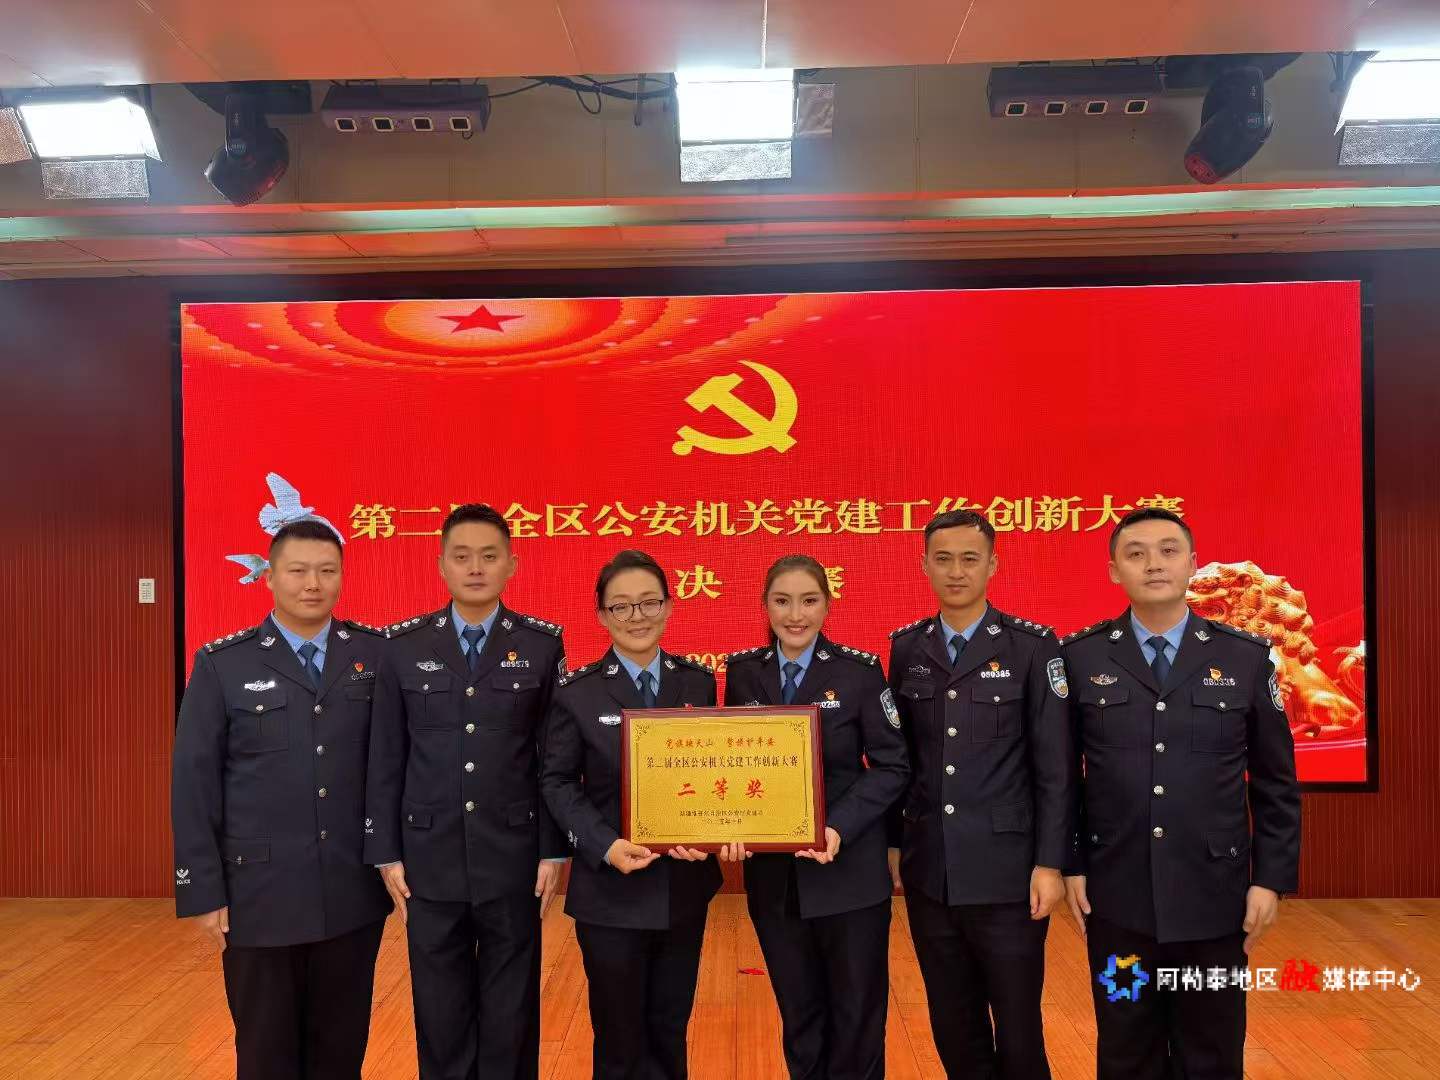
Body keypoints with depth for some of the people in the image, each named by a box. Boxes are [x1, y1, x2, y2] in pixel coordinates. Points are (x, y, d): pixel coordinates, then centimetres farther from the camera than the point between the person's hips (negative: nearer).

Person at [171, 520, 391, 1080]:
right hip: (260, 894, -1)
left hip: (354, 892, 1)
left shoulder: (377, 653, 0)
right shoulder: (222, 664, -4)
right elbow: (193, 783, -3)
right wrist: (203, 891, -4)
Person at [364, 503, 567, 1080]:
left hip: (514, 854, -1)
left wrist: (553, 850, -3)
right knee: (440, 1010, 13)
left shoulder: (543, 644, -2)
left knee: (511, 1009, 11)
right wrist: (386, 853, 1)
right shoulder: (404, 646, 1)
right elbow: (385, 757, 3)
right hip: (430, 855, 1)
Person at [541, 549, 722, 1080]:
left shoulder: (698, 682, 2)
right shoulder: (577, 692, -7)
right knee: (621, 1037, 14)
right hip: (610, 890, -3)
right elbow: (558, 781, -4)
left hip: (685, 884, 3)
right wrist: (605, 844, -18)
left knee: (671, 1030, 19)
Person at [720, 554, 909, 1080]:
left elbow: (891, 765, -7)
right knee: (798, 1015, 17)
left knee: (857, 1015, 11)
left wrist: (838, 827, -20)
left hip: (849, 871, -2)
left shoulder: (860, 670, -8)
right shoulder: (743, 672, 2)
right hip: (772, 873, 3)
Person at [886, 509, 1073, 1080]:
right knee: (953, 1029, 16)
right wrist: (892, 842, 8)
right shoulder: (905, 648, 5)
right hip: (928, 872, 3)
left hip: (1006, 873, -3)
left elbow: (1055, 768, -6)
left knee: (1018, 1029, 8)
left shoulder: (1033, 646, -5)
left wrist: (1050, 863, -10)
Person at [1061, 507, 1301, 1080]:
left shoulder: (1247, 657, -1)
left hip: (1214, 898, 0)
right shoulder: (1080, 656, -3)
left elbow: (1276, 784, 3)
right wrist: (1070, 864, 0)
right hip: (1116, 897, 0)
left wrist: (1271, 879, -1)